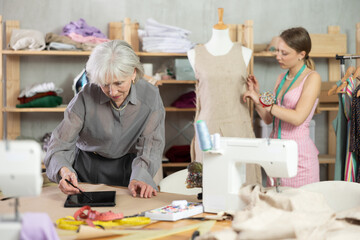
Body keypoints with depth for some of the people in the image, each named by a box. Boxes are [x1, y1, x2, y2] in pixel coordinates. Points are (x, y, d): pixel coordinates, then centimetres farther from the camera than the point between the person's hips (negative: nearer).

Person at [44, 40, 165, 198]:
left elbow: (151, 144, -14)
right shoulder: (86, 97, -17)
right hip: (87, 169, 1)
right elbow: (61, 145, -17)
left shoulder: (150, 96, -13)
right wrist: (64, 170, -40)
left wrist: (140, 178, -34)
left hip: (128, 168, 0)